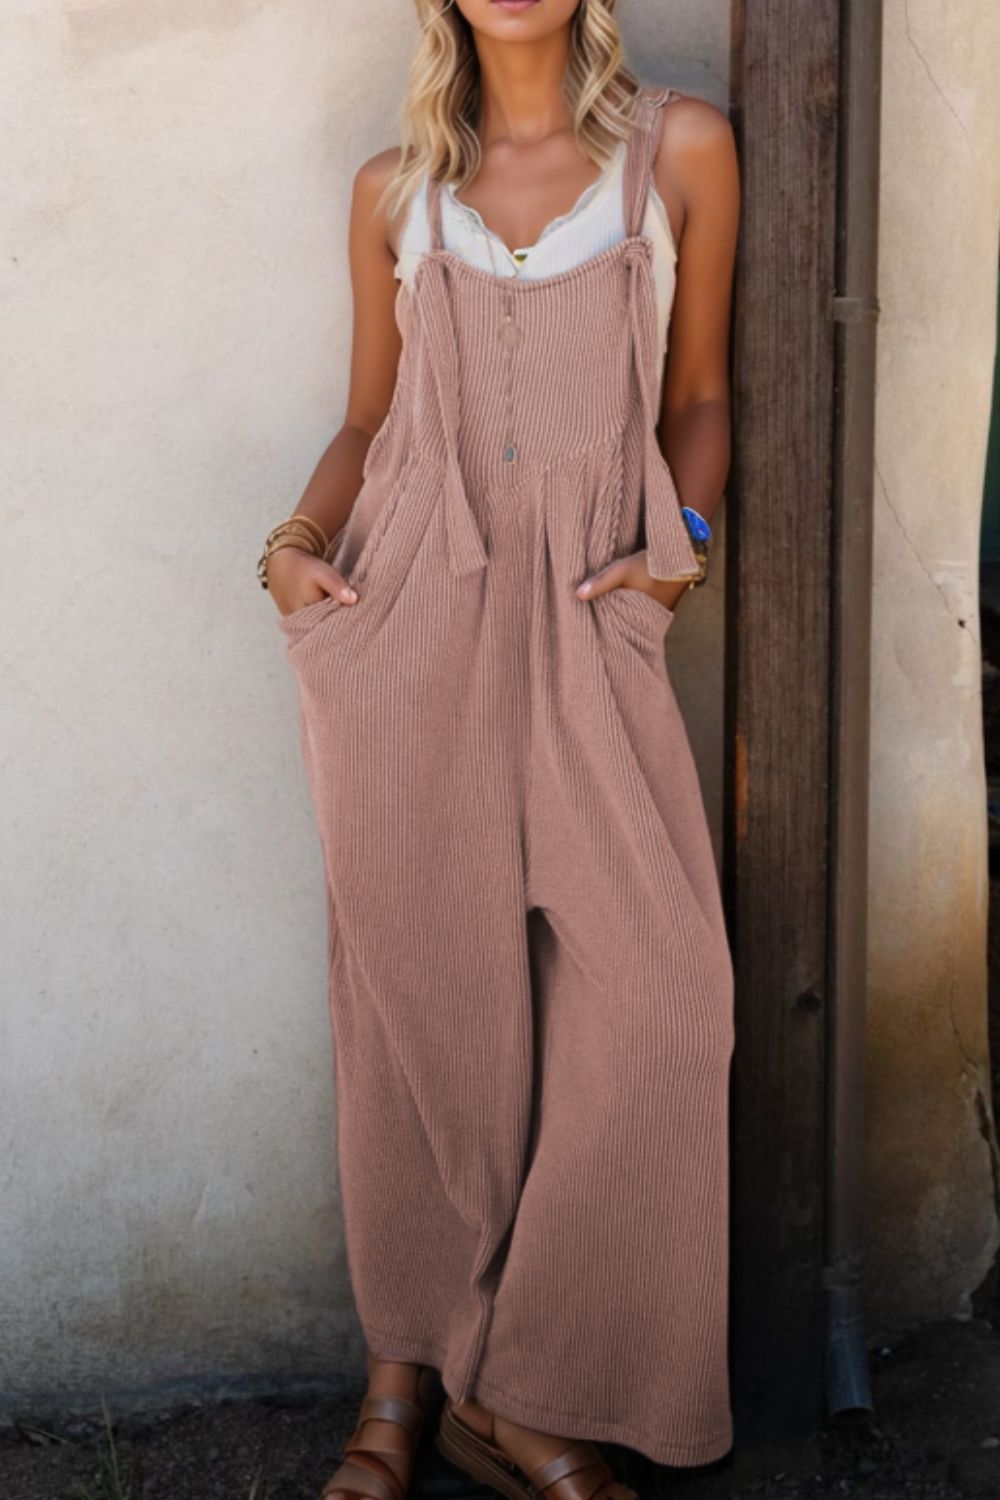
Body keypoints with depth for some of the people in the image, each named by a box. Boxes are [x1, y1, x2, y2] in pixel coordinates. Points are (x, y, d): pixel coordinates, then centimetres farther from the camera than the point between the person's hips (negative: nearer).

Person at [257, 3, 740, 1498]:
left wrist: (681, 543, -4)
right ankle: (403, 1376, 16)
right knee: (417, 993, 2)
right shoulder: (395, 190, 12)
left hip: (584, 620, 0)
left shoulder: (679, 151, 8)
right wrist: (298, 540, 0)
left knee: (652, 993, -9)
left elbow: (696, 395, 12)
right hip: (404, 613, 1)